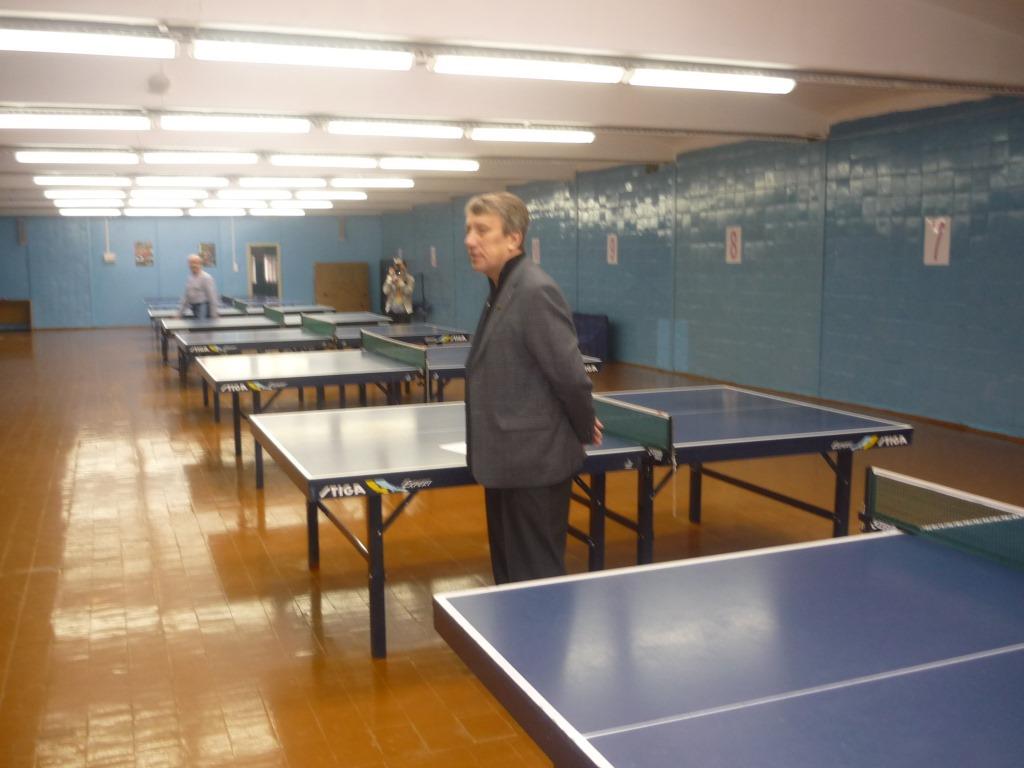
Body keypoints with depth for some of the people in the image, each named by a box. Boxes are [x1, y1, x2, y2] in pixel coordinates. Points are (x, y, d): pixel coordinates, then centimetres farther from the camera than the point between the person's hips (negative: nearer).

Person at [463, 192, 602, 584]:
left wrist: (585, 430, -5)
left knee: (536, 579, 3)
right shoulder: (502, 290, 11)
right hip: (507, 463, 10)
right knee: (507, 573, 21)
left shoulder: (535, 291, -20)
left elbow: (570, 375, -20)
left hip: (534, 464, -9)